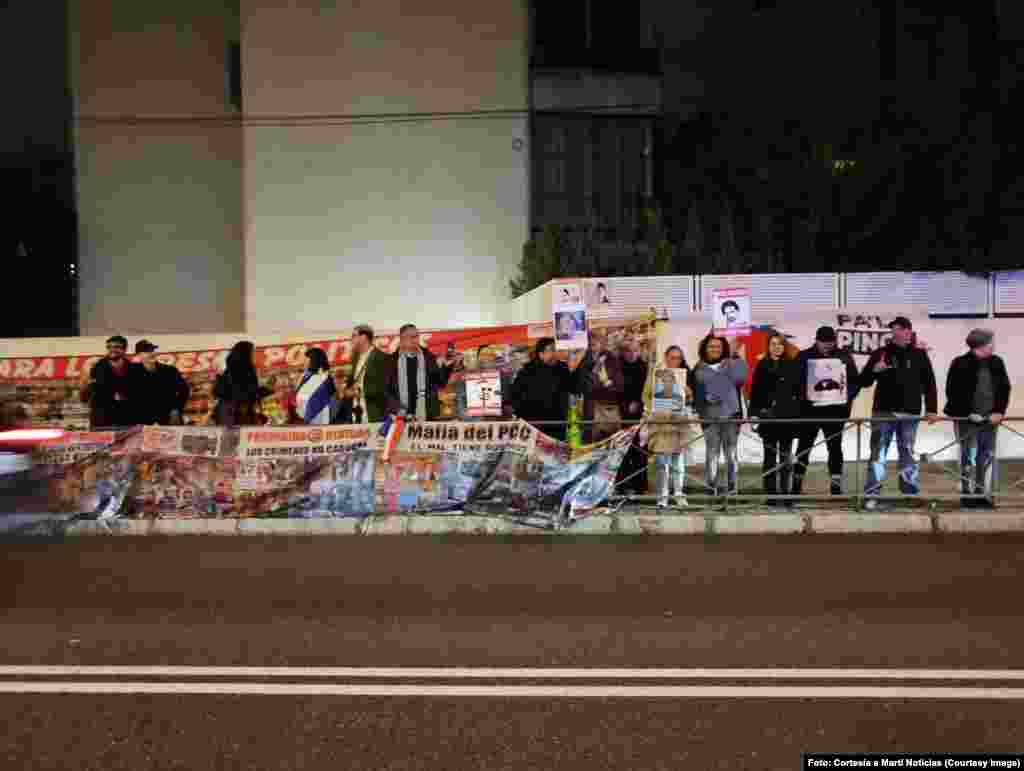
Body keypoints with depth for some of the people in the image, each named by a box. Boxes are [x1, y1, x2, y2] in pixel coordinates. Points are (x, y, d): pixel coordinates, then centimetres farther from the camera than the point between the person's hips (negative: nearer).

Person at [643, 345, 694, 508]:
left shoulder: (685, 375, 14)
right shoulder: (655, 374, 8)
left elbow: (691, 397, 15)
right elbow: (646, 395, 10)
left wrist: (688, 392, -6)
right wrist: (651, 409, -4)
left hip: (680, 420, 2)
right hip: (660, 421, -2)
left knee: (679, 459, 0)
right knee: (662, 460, -7)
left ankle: (679, 494, 6)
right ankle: (663, 497, -6)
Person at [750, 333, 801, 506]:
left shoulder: (793, 365, 6)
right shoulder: (762, 365, 6)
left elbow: (799, 390, 5)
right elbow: (755, 391, 3)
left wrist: (798, 412, -3)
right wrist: (754, 412, -6)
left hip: (788, 416, 0)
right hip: (768, 417, 0)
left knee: (786, 457, 5)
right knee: (770, 457, 4)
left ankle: (785, 493, 9)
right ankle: (771, 494, 7)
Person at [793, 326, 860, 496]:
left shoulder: (844, 356, 5)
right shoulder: (804, 357, -1)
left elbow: (855, 380, 11)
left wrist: (848, 399, 1)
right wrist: (802, 399, -7)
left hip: (836, 409, 2)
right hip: (810, 409, -1)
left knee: (835, 448, 6)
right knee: (804, 447, 4)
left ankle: (836, 486, 12)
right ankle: (797, 485, 13)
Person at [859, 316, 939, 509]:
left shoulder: (919, 355, 9)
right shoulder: (881, 354, 5)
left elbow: (929, 384, 11)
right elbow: (863, 382, 6)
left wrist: (931, 409, 2)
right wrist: (874, 370, -15)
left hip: (910, 413, 1)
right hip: (883, 412, -1)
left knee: (907, 453, 9)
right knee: (877, 453, -2)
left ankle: (911, 493, 16)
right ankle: (872, 495, -1)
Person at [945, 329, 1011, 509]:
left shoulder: (997, 363, 6)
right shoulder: (961, 364, -6)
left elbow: (1005, 388, 8)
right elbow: (952, 392, -6)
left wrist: (999, 412, -4)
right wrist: (968, 413, -11)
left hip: (989, 419, 4)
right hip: (966, 419, -4)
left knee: (987, 457, 6)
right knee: (969, 457, 0)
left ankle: (983, 494, 14)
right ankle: (968, 495, 8)